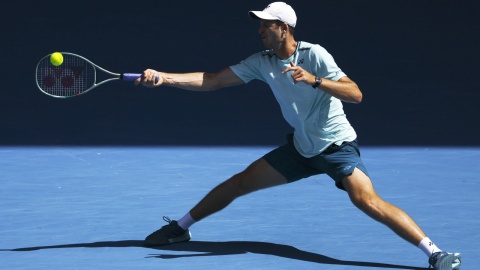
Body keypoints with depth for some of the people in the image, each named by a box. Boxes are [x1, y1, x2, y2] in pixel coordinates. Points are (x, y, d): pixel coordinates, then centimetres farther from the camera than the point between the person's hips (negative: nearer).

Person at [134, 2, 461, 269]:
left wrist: (314, 80, -39)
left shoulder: (313, 55, -18)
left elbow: (355, 94, -25)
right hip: (301, 148, 6)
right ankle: (180, 227, 21)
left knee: (367, 201, -25)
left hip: (337, 146, -6)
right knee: (240, 182, 5)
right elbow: (213, 81, -2)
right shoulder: (262, 62, -1)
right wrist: (163, 77, -11)